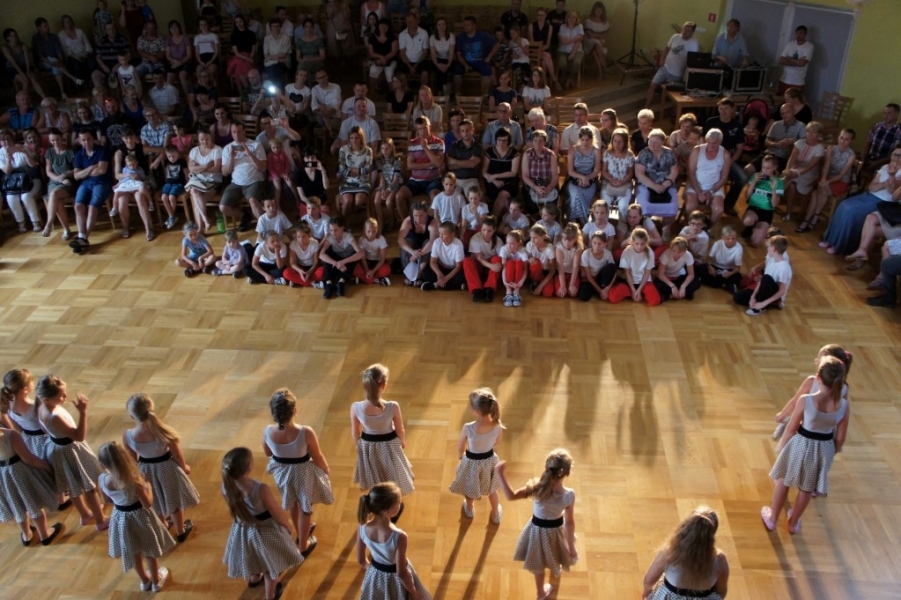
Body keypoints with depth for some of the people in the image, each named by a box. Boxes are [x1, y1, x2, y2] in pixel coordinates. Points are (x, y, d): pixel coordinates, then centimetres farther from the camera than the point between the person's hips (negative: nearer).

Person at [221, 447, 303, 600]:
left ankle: (254, 578, 65)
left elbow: (234, 509, -1)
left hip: (242, 529, 5)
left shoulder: (226, 487, -23)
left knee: (253, 556, 36)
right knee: (271, 564, 25)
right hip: (265, 531, -5)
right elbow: (279, 515, -23)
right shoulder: (261, 489, -39)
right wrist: (288, 526, -1)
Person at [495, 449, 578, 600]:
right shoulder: (569, 495, -30)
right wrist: (571, 546, -5)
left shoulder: (537, 487, -32)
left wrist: (500, 474, -19)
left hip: (538, 529, -1)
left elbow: (511, 496, -27)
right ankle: (556, 570, 69)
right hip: (556, 529, 1)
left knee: (538, 565, 25)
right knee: (554, 555, 36)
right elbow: (569, 523, -19)